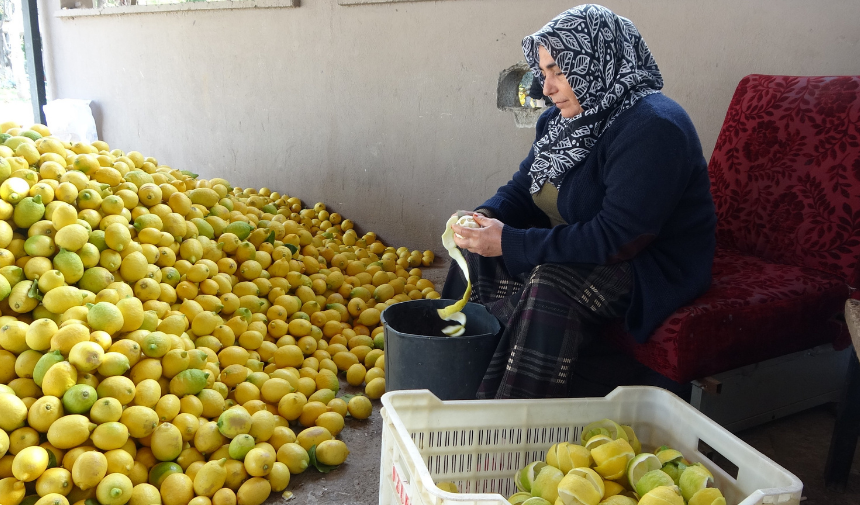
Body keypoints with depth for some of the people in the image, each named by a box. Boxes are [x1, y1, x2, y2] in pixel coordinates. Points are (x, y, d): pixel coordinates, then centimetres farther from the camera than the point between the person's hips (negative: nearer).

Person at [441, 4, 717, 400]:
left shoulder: (652, 128, -24)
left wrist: (510, 243, -30)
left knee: (549, 286, -34)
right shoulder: (563, 120, 6)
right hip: (579, 249, 9)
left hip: (652, 265, -9)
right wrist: (487, 216, -14)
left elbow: (618, 239, -30)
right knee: (477, 254, -4)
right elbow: (522, 189, 11)